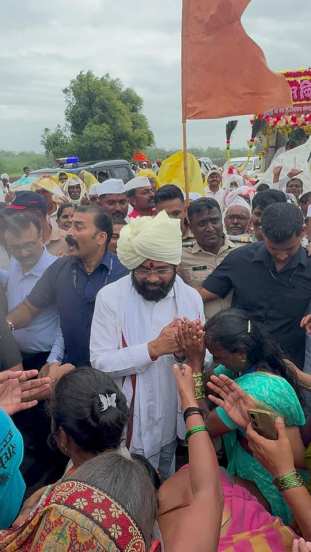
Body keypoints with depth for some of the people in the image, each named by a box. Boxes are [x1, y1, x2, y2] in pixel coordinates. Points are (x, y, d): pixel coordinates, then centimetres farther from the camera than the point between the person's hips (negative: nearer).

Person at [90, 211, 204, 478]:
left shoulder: (191, 297, -2)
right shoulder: (110, 297, -14)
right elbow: (100, 363, -19)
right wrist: (154, 348, -28)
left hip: (177, 420, 4)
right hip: (131, 423, -4)